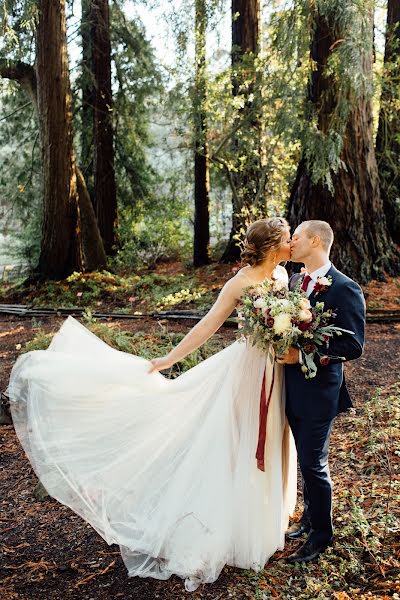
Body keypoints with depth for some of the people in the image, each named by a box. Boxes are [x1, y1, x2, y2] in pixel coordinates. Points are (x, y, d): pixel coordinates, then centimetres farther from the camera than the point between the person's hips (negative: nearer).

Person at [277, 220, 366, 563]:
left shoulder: (345, 289, -16)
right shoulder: (294, 281, 8)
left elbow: (354, 346, -18)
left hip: (320, 390, -7)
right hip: (294, 388, 7)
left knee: (314, 463, 1)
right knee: (306, 459, 21)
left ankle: (321, 535, 21)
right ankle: (310, 518, 39)